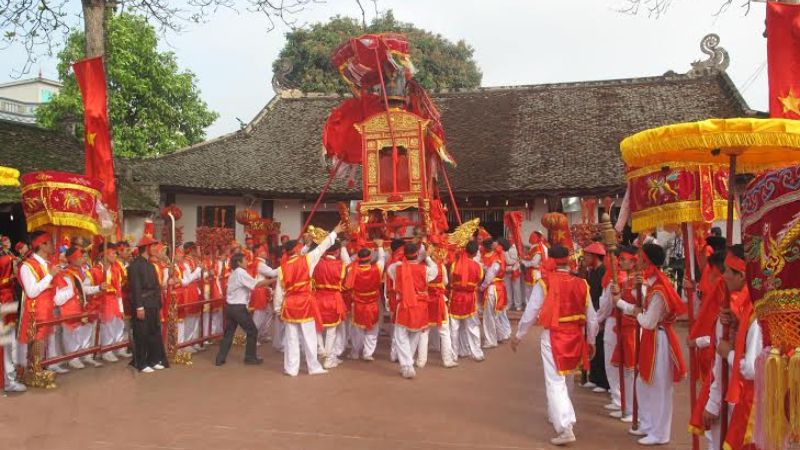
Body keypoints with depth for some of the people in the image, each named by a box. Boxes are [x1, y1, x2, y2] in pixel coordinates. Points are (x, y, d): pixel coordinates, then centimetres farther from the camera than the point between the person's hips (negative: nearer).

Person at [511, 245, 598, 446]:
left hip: (553, 337, -5)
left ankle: (565, 428, -12)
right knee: (566, 379, 23)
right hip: (575, 337, 5)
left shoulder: (544, 284, -12)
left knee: (555, 382, -2)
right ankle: (556, 413, 43)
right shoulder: (581, 284, -1)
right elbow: (591, 318, 6)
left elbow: (530, 313, -8)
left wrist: (518, 336, 6)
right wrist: (591, 341, 21)